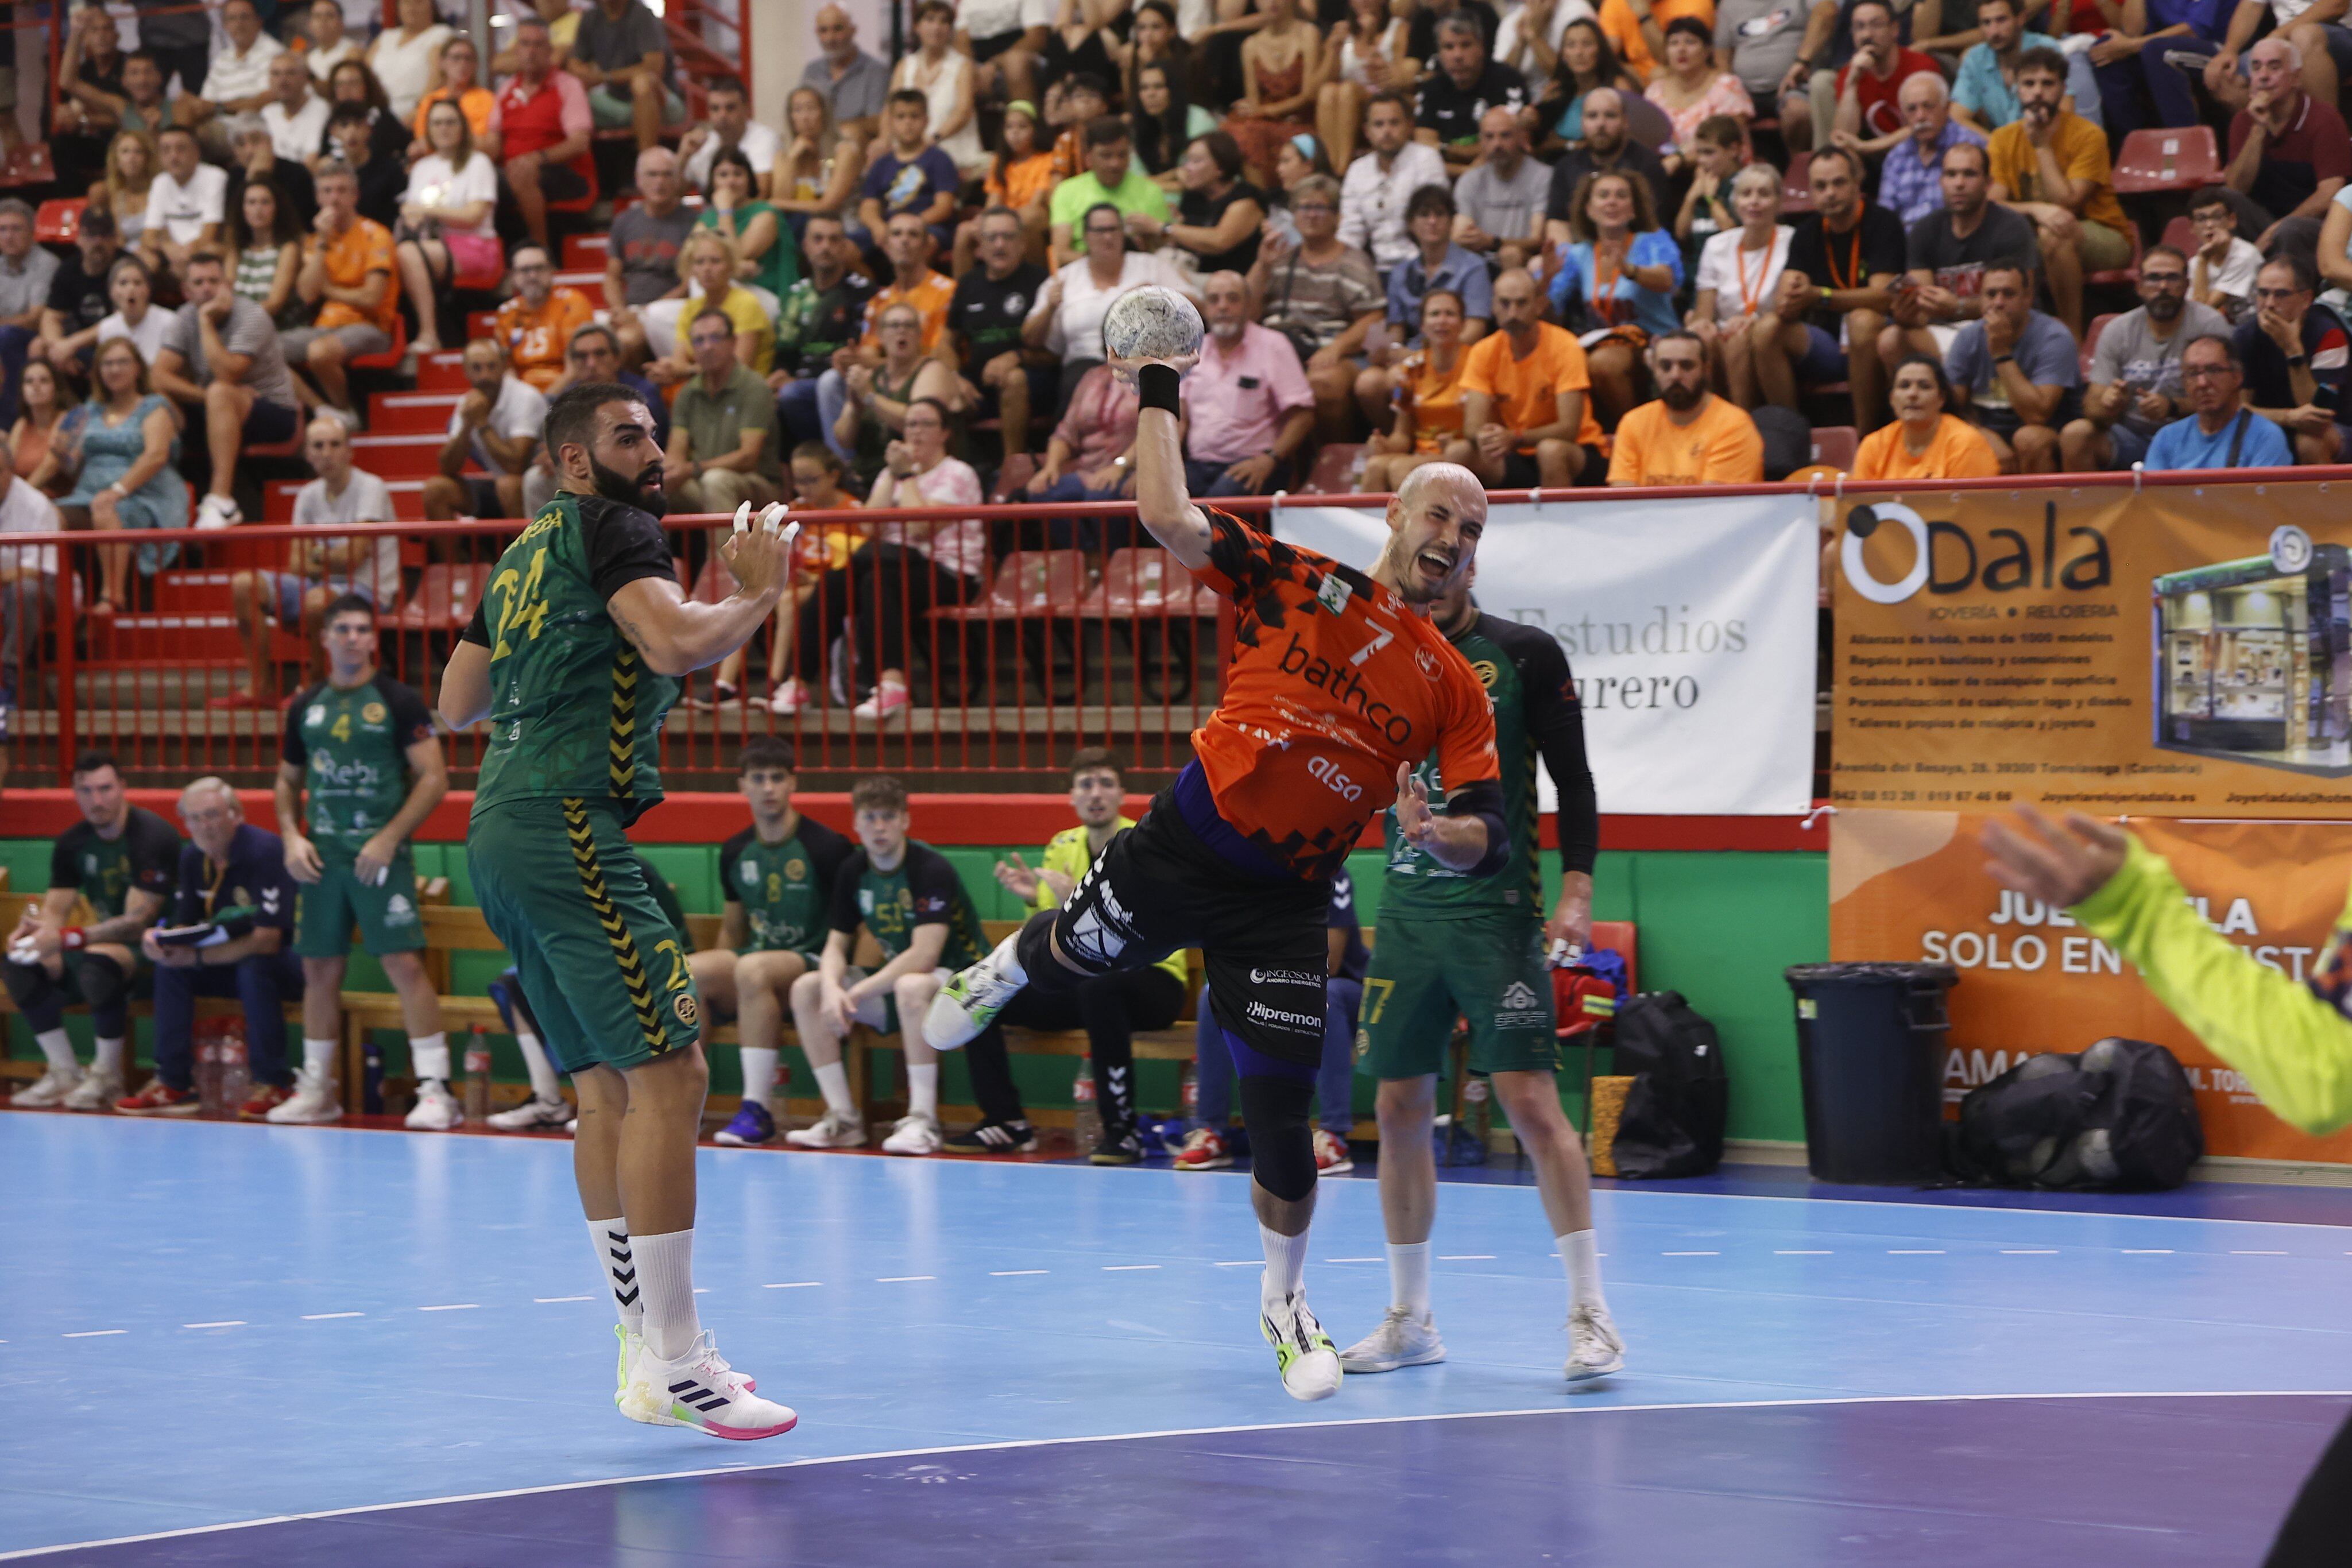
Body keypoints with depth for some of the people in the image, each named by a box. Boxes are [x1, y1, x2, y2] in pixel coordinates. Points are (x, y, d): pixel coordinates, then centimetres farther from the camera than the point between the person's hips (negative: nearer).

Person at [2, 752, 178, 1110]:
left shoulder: (152, 836, -18)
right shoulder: (72, 844, 5)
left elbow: (136, 922, -22)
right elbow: (56, 910, 3)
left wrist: (66, 938, -33)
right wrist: (33, 930, -24)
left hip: (147, 947, -7)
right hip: (103, 942, 7)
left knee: (98, 962, -39)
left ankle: (108, 1078, -21)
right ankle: (65, 1074, -7)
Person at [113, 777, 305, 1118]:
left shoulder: (265, 851, -23)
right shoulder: (192, 857, 1)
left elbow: (267, 940, -29)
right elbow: (184, 926, 5)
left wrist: (197, 956, -29)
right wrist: (160, 939, -20)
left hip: (288, 965, -7)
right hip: (230, 963, 7)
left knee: (254, 968, -37)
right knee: (169, 966, -12)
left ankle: (274, 1085, -25)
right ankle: (173, 1083, -12)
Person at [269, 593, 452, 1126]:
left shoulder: (398, 701, -2)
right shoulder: (305, 708, 12)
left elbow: (434, 778, -6)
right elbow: (288, 781, 21)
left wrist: (388, 840, -14)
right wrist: (292, 837, 3)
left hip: (380, 855, -5)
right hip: (320, 857, 5)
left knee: (404, 964, -12)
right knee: (319, 970, 7)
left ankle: (435, 1089, -11)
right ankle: (317, 1090, 17)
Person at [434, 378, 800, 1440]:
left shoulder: (527, 553, 24)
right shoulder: (611, 526, -2)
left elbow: (456, 705, 28)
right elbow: (677, 645, -19)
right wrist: (759, 595, -2)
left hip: (500, 832, 10)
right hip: (567, 823, -10)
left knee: (607, 1089, 11)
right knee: (668, 1072, -13)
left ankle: (646, 1351, 12)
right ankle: (674, 1368, -16)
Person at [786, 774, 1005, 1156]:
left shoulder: (931, 870, -21)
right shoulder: (853, 871, 1)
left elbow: (924, 956, -29)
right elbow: (836, 945, 3)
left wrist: (857, 994, -27)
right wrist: (832, 989, -20)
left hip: (958, 980, -8)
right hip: (895, 981, 8)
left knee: (912, 987, -40)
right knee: (806, 988, -9)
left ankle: (923, 1122, -36)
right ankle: (844, 1119, -9)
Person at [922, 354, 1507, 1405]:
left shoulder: (1457, 692, 3)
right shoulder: (1298, 582, -1)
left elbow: (1487, 837, -3)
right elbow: (1168, 516, -9)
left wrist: (1433, 834, -24)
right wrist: (1157, 395, -10)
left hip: (1287, 902, 1)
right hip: (1183, 845, 0)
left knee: (1281, 1113, -4)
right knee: (1064, 957, 19)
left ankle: (1285, 1305, 20)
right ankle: (998, 975, 60)